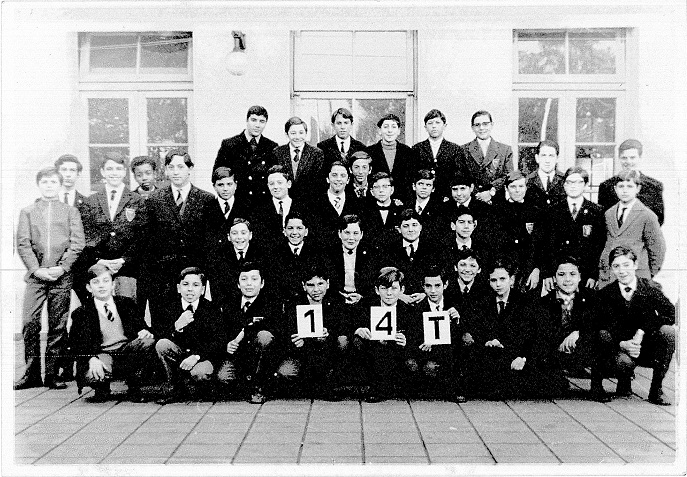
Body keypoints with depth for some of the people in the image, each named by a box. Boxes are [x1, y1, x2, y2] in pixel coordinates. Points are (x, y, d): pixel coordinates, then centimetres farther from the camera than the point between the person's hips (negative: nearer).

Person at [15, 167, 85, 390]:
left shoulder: (70, 211, 10)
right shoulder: (27, 212, 13)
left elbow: (77, 243, 1)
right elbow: (23, 244, 4)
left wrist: (62, 267, -11)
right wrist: (36, 269, -8)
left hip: (61, 275, -1)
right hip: (35, 275, 1)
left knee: (58, 326, 2)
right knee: (30, 323, -5)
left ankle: (52, 373, 9)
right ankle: (32, 374, 5)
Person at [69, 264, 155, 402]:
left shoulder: (127, 304, 12)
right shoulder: (81, 313, 4)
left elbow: (141, 326, 14)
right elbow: (77, 345, -4)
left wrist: (145, 331, -13)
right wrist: (92, 359, -25)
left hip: (127, 353, 3)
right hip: (100, 356, -2)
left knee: (148, 343, -27)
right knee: (93, 376, -36)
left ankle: (134, 388, -5)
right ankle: (102, 390, 7)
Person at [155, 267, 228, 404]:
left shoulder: (212, 309, -5)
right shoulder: (170, 308, 2)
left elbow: (219, 341, -13)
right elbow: (161, 337, -6)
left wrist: (196, 356, -28)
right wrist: (176, 326, -27)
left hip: (204, 356, -3)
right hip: (179, 354, 3)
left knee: (199, 373, -34)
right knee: (161, 345, -23)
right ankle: (174, 386, -6)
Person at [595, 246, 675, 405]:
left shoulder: (649, 288, -5)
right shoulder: (606, 294, -4)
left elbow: (671, 313, -19)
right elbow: (607, 327, -9)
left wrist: (643, 330, -26)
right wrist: (623, 344, -29)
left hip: (649, 347, 1)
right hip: (622, 347, -1)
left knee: (669, 332, -29)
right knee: (623, 361, -35)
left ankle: (656, 389, -14)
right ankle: (624, 384, 7)